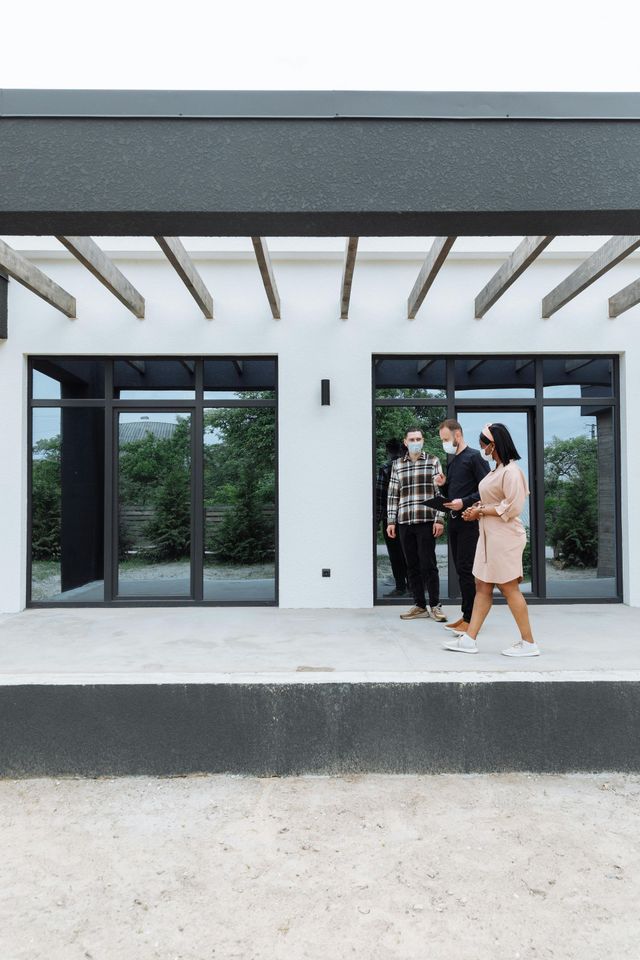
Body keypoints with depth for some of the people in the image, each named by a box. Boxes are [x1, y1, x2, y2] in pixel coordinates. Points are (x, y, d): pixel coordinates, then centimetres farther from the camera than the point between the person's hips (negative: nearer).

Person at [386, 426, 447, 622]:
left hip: (426, 521, -3)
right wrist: (391, 521, 5)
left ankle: (435, 605, 8)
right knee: (412, 566, 7)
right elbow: (392, 495, 10)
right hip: (404, 522, 3)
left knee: (428, 564, -3)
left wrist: (439, 519, -7)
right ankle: (419, 605, 16)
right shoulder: (397, 465, 11)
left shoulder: (433, 461, 4)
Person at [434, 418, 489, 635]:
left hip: (469, 521, -8)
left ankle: (470, 619, -2)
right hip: (455, 520, 8)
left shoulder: (474, 457, -7)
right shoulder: (452, 462, 18)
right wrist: (442, 485, 4)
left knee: (466, 569, -8)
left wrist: (464, 502, -21)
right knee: (461, 569, 9)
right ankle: (466, 616, 15)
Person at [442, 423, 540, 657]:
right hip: (490, 536, 10)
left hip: (505, 537, -10)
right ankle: (469, 639, 14)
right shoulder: (496, 470, 15)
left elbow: (512, 507, -20)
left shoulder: (511, 471, -15)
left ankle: (528, 643, 9)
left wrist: (481, 510, -13)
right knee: (482, 587, 9)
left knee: (509, 588, -2)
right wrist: (478, 508, 6)